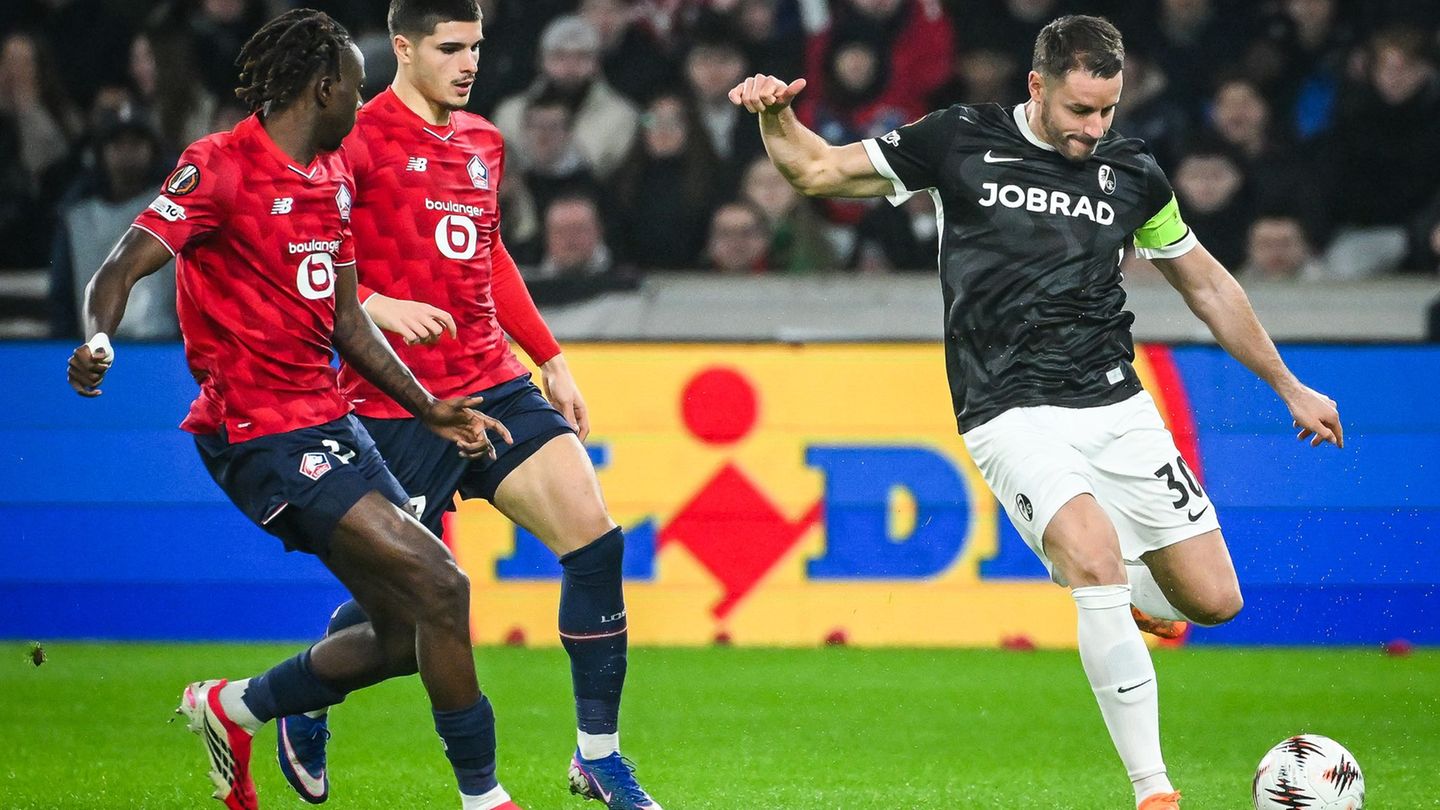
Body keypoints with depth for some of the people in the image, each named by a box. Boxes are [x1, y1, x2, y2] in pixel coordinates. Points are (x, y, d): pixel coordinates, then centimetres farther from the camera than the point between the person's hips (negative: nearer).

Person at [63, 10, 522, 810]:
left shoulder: (333, 175, 15)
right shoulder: (220, 166, -11)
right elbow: (123, 268, -18)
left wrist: (429, 410, 18)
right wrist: (97, 338, -39)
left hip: (328, 420, 9)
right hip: (262, 433, -9)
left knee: (406, 633, 7)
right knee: (439, 588, -16)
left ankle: (231, 708, 27)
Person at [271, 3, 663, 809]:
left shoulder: (483, 143, 15)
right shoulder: (359, 142, -8)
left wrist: (552, 360, 25)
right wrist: (378, 306, -30)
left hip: (494, 385, 6)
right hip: (401, 403, -6)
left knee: (595, 538, -9)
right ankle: (306, 705, 32)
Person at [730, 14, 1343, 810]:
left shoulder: (1131, 171, 8)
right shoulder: (959, 143, 0)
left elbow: (1205, 283, 21)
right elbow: (817, 169, 6)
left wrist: (1290, 388, 25)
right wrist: (775, 115, -15)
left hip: (1117, 407, 4)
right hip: (1012, 414, -4)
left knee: (1213, 599, -5)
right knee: (1094, 549, -30)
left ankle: (1094, 585, 31)